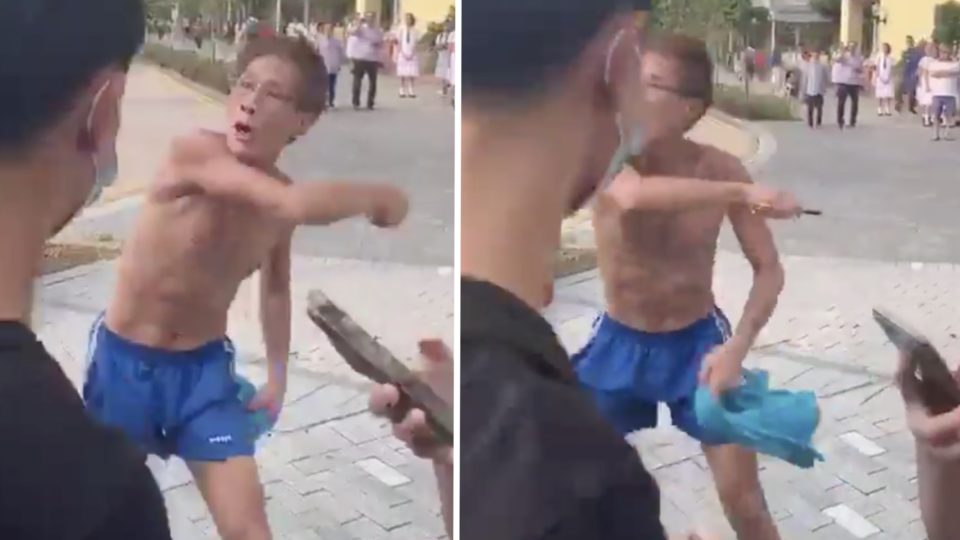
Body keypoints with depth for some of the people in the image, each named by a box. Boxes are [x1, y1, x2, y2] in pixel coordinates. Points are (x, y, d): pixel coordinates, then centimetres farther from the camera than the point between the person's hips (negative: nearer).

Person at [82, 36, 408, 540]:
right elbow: (299, 206, -40)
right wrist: (376, 196, -25)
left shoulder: (278, 199, -6)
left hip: (205, 366, 4)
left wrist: (277, 372, 14)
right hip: (125, 359, -3)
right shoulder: (195, 151, -26)